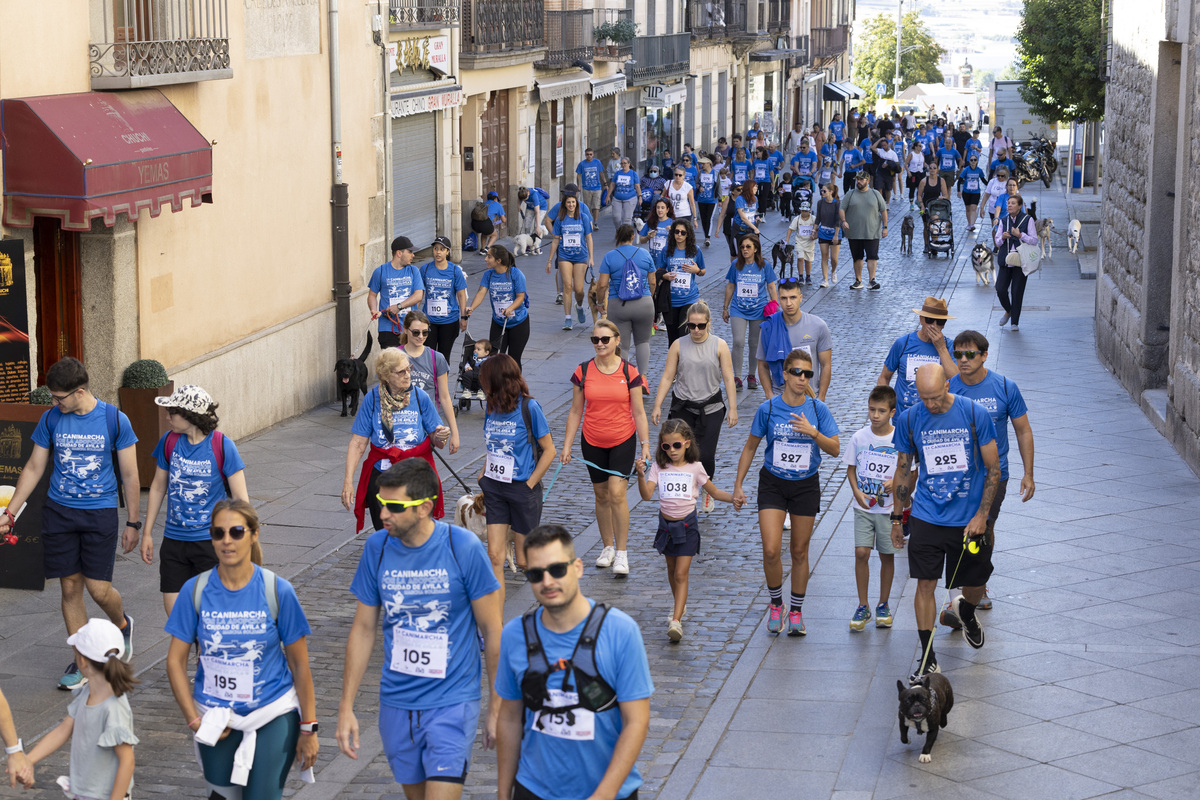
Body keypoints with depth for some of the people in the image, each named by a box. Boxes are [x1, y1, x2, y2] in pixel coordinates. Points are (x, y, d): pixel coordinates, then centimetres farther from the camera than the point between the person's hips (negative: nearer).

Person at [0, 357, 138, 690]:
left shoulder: (114, 420, -7)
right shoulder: (51, 419, 1)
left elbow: (129, 476, -1)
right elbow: (34, 468, 10)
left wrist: (133, 523, 0)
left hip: (100, 513, -3)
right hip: (59, 512, 3)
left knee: (99, 588, -6)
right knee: (70, 588, 3)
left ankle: (122, 625, 28)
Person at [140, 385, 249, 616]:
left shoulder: (222, 447, -12)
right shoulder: (169, 441, 1)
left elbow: (241, 499, -9)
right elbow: (158, 487, 13)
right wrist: (147, 533, 14)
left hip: (210, 539, -4)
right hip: (174, 539, 4)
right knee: (173, 610, 1)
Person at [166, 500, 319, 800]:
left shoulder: (278, 591, -11)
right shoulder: (196, 591, -7)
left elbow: (299, 664, -5)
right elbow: (175, 660, -1)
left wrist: (308, 729, -2)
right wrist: (194, 720, -6)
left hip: (274, 717, -2)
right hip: (216, 717, 2)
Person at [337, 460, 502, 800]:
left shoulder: (464, 548, -14)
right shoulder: (377, 548, -3)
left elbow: (492, 631, -6)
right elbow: (363, 629, 6)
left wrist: (496, 708, -4)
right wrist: (346, 707, 4)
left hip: (452, 702, -4)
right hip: (396, 704, 4)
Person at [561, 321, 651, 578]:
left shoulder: (629, 372, -5)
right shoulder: (583, 372, -1)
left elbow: (638, 412, -1)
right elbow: (575, 412, 4)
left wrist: (645, 445, -5)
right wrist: (567, 446, 2)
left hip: (623, 441, -2)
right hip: (592, 443, 2)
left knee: (617, 493, -12)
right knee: (601, 496, 11)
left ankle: (621, 553, -4)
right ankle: (608, 547, 27)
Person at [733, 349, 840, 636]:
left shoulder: (817, 409, -6)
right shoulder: (768, 408, -9)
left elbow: (835, 450, -6)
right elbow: (750, 447, 2)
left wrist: (813, 432, -23)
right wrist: (738, 485, 2)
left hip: (806, 486, 1)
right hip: (773, 484, -1)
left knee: (799, 552, 8)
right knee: (771, 550, -11)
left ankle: (796, 611, 24)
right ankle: (775, 604, 13)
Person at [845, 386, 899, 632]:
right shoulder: (859, 437, -3)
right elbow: (851, 468, 7)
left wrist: (896, 482, -19)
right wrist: (857, 492, -8)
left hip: (889, 507, -1)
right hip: (863, 507, 1)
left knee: (887, 555, 7)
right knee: (861, 553, -6)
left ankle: (883, 606, 22)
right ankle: (862, 607, 5)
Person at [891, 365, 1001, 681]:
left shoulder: (976, 414, -10)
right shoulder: (909, 420, -4)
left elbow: (993, 469, -4)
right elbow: (903, 471, 9)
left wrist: (981, 515, -9)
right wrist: (897, 517, 11)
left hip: (970, 518, 0)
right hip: (926, 516, 0)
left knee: (975, 583, 11)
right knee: (925, 583, -8)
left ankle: (966, 611, 48)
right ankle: (928, 659, -1)